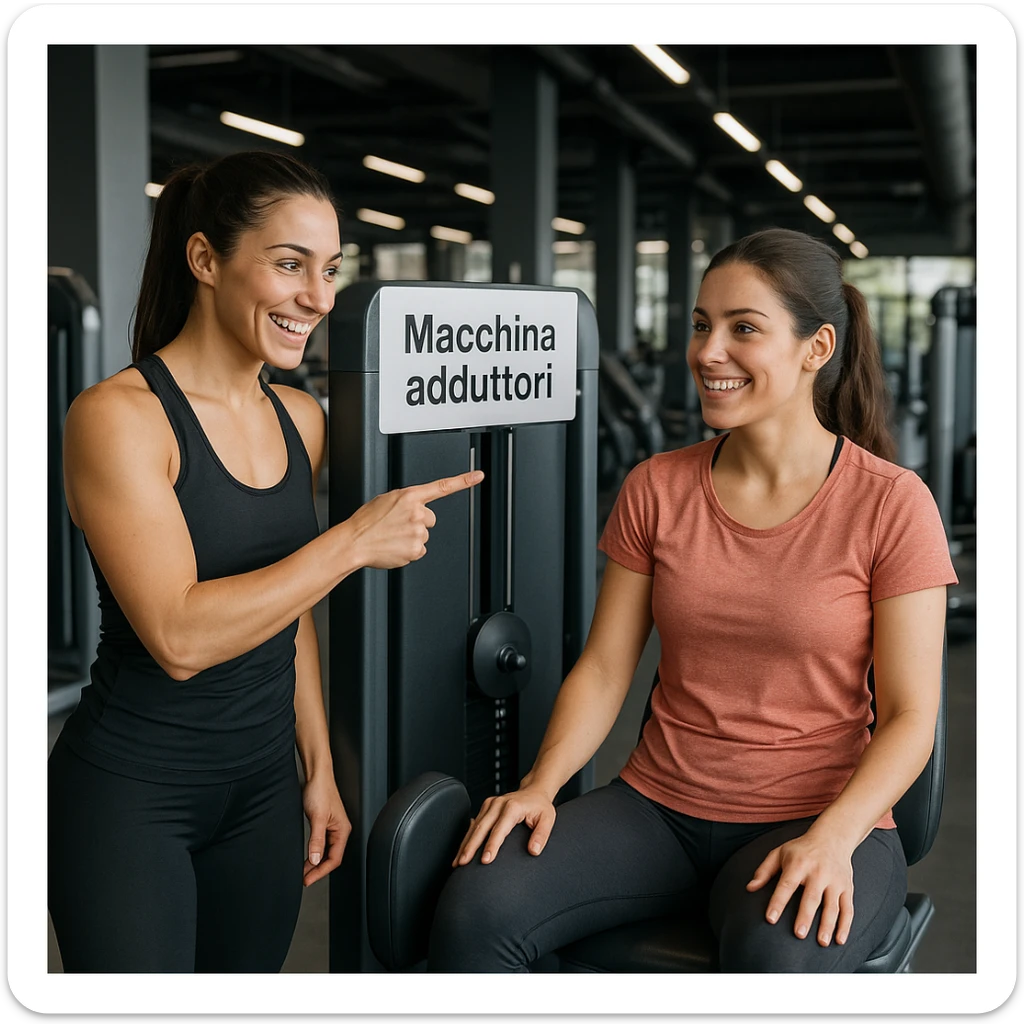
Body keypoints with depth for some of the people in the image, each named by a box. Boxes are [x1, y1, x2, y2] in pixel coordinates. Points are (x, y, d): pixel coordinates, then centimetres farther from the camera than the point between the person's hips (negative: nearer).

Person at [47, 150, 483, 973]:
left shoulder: (301, 419, 5)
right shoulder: (119, 415, -15)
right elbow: (178, 637, -24)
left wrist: (319, 768, 13)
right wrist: (356, 541, -22)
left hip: (263, 786, 6)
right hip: (129, 794, -6)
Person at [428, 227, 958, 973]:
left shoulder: (891, 505, -6)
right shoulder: (656, 488, 4)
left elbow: (909, 718, -7)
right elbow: (603, 668, 4)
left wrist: (831, 839, -22)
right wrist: (541, 785, -12)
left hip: (821, 820, -3)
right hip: (659, 806, 3)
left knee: (778, 963, -37)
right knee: (472, 911, -22)